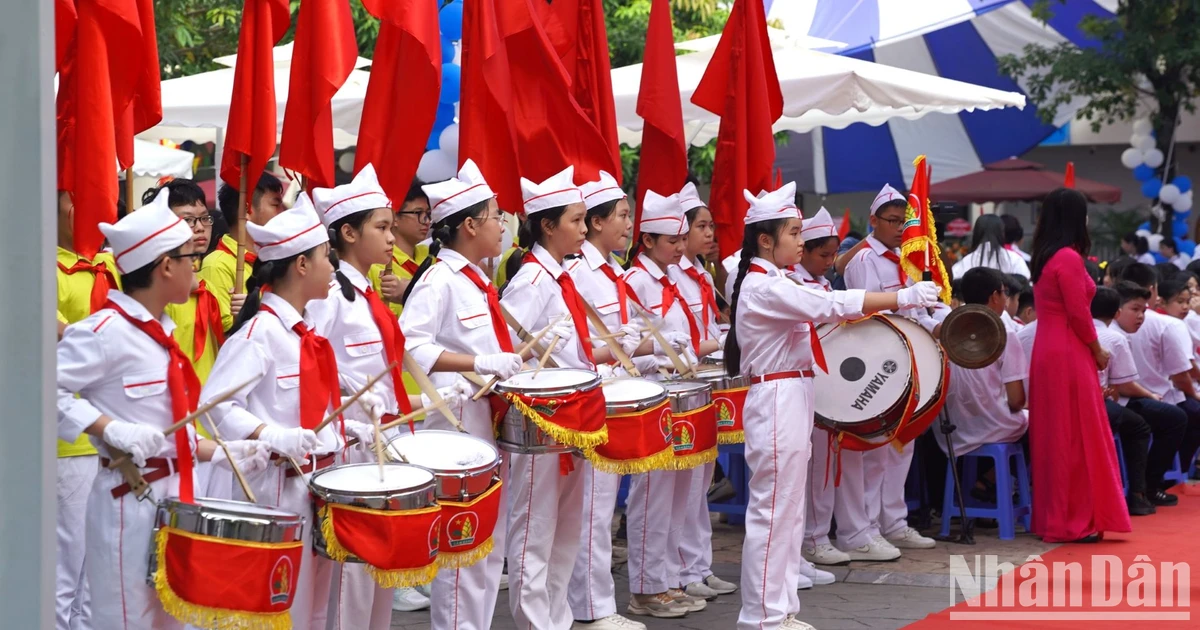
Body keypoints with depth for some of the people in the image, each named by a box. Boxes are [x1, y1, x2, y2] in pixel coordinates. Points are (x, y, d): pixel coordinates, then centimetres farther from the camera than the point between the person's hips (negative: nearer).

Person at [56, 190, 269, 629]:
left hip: (174, 495, 9)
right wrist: (109, 429, -27)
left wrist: (218, 453, 10)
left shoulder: (157, 332, 13)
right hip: (130, 502, -9)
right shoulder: (106, 330, -15)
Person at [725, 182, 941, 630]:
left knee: (789, 511, 12)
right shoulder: (763, 288, -17)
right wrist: (904, 298, -21)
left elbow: (818, 315, 20)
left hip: (791, 402, 10)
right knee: (772, 510, -6)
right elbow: (830, 305, -23)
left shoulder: (773, 284, 15)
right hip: (777, 402, -10)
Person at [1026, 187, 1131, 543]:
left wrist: (1089, 348, 15)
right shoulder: (1069, 258, -15)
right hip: (1069, 355, -9)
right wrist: (1097, 351, -3)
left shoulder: (1044, 258, 12)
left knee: (1053, 436, 12)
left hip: (1047, 352, 9)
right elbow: (1078, 315, -16)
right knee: (1076, 437, -3)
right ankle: (1074, 521, 0)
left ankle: (1051, 518, 18)